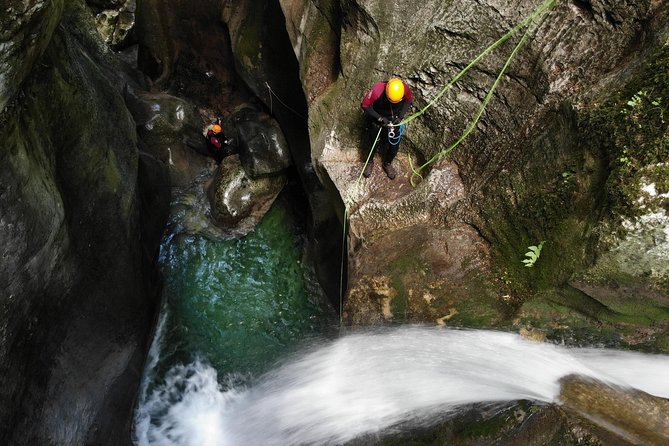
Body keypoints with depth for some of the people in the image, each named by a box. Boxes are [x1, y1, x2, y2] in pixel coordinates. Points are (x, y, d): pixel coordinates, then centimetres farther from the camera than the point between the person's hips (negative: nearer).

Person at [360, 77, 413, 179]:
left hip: (394, 121, 2)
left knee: (394, 146, 13)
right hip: (377, 121, -2)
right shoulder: (377, 91, -38)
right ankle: (370, 162, 46)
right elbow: (364, 105, -23)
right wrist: (380, 118, -29)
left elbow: (409, 100, -6)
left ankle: (387, 164, 43)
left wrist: (400, 116, -18)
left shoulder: (405, 89, -29)